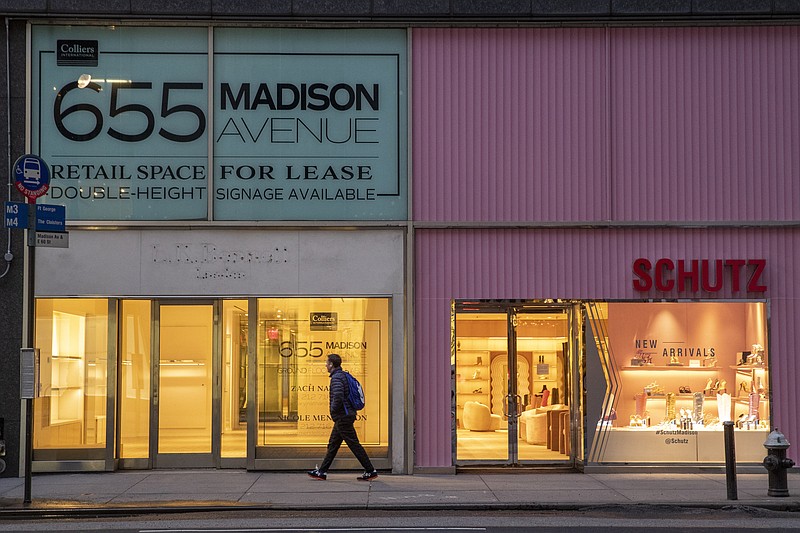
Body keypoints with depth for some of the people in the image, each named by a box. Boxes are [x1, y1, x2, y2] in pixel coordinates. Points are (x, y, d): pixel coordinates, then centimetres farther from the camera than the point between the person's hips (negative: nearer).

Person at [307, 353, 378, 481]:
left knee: (354, 444, -6)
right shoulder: (344, 375, 15)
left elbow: (338, 397, -31)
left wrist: (333, 411, -14)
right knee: (333, 444, 13)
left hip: (342, 417, -11)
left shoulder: (336, 378, -17)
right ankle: (322, 472, 18)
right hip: (346, 416, 11)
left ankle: (370, 471, -4)